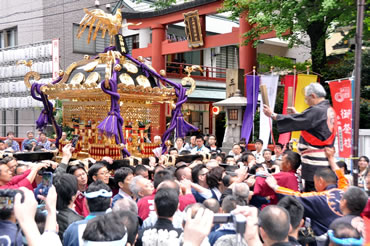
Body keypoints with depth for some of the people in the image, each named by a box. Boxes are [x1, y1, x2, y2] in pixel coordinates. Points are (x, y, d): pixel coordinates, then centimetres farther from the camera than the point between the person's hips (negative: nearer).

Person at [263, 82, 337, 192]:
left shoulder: (317, 111, -16)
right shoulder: (329, 110, 13)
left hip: (314, 163, -10)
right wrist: (297, 114, 32)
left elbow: (294, 121, -15)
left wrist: (272, 115, -7)